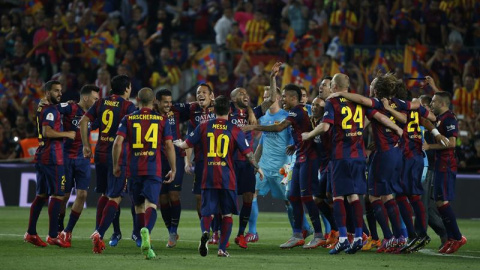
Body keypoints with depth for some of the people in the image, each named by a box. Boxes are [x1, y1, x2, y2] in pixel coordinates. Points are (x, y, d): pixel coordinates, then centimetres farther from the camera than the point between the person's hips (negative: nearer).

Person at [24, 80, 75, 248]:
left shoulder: (42, 109, 17)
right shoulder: (50, 110, -12)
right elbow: (47, 132, -24)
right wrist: (67, 134, -14)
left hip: (41, 157, 10)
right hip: (52, 157, -10)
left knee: (42, 195, 13)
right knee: (57, 195, -7)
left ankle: (31, 233, 15)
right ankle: (53, 236, -8)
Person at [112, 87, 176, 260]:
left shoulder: (128, 119, 5)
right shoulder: (162, 120, 5)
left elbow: (118, 143, -4)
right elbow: (169, 146, 1)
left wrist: (116, 165, 7)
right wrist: (173, 170, 9)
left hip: (134, 170, 1)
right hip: (154, 170, -1)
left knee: (139, 206, 14)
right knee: (151, 204, -10)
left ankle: (146, 245, 22)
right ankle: (146, 230, -41)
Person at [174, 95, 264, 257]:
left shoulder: (204, 127, 2)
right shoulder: (235, 130, -3)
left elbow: (186, 144, 9)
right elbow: (248, 153, -3)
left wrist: (179, 144, 33)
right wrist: (258, 168, 14)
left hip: (208, 177, 1)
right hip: (227, 178, -1)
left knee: (207, 212, 4)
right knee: (227, 214, 11)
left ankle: (205, 232, -28)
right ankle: (222, 248, 7)